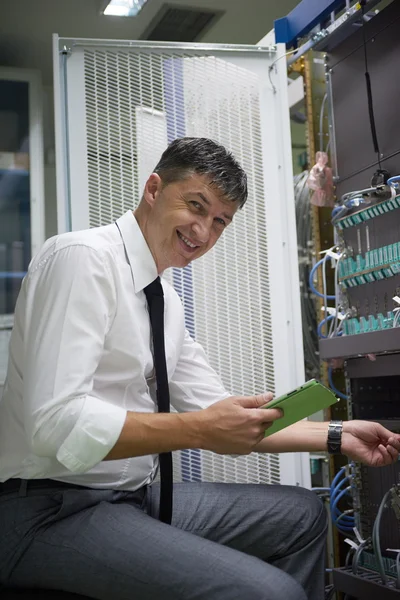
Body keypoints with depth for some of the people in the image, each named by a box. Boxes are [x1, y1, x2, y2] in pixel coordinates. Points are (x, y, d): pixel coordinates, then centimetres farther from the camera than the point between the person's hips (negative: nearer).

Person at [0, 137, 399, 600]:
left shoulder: (166, 303, 12)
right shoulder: (83, 258, -15)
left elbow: (224, 421, 14)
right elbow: (57, 426, -25)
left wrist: (339, 435, 7)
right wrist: (198, 430, -24)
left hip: (134, 495, 9)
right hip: (52, 512, -9)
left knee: (303, 514, 11)